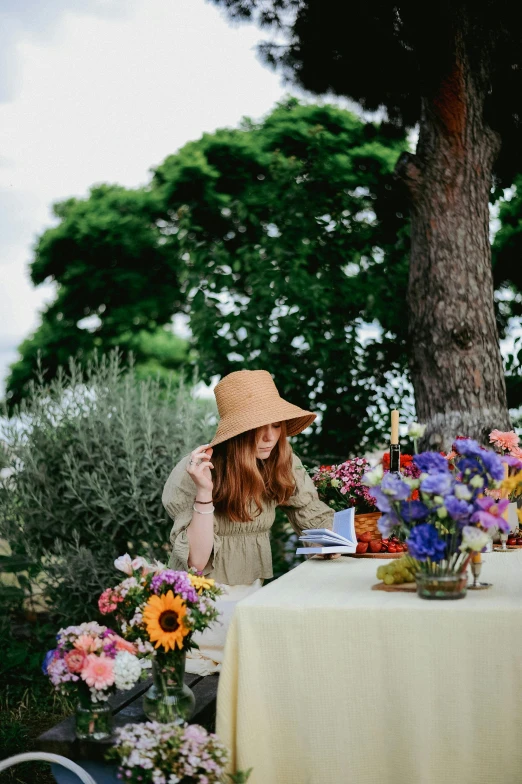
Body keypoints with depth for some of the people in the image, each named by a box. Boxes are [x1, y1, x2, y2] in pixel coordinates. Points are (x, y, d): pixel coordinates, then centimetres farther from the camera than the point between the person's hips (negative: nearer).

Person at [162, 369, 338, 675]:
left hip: (252, 594, 6)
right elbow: (196, 561, -19)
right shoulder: (193, 472, -16)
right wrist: (204, 492, -29)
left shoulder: (283, 464, -3)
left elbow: (318, 521, 5)